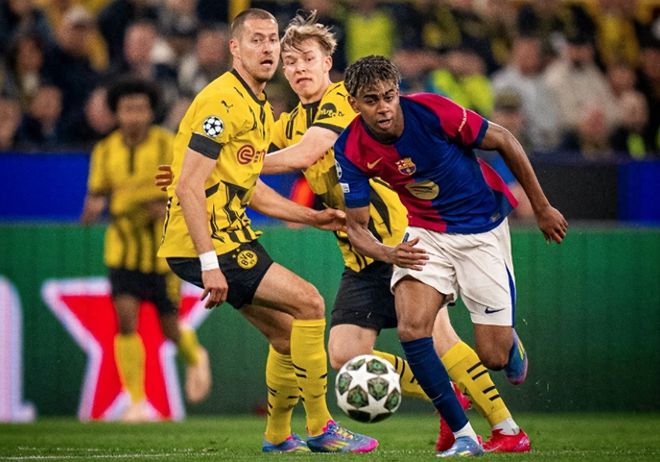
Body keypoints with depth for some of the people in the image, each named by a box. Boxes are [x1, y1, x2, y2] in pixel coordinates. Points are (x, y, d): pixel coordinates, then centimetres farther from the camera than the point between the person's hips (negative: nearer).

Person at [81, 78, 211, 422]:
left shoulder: (167, 145, -9)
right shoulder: (105, 151, 1)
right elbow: (97, 193, 9)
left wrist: (169, 206, -28)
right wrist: (93, 208, -14)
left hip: (163, 251, -2)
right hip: (123, 249, 2)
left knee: (170, 328, 3)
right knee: (126, 319, -14)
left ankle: (194, 356, 40)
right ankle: (137, 402, -5)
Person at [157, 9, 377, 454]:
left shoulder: (260, 107, 15)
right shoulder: (223, 102, -17)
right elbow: (188, 188, -22)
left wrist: (313, 217, 16)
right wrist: (209, 263, -26)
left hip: (231, 234, 10)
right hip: (206, 241, -10)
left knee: (286, 333, 14)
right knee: (308, 303, -12)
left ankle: (278, 436, 29)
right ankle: (319, 428, -5)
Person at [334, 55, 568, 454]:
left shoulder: (432, 111, -24)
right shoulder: (352, 151, -15)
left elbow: (504, 142, -10)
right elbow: (356, 226, -7)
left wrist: (542, 208, -3)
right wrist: (388, 254, -29)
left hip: (483, 230, -2)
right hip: (425, 233, 2)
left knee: (493, 357, -4)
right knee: (412, 328, -23)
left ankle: (511, 343, 37)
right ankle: (461, 431, -6)